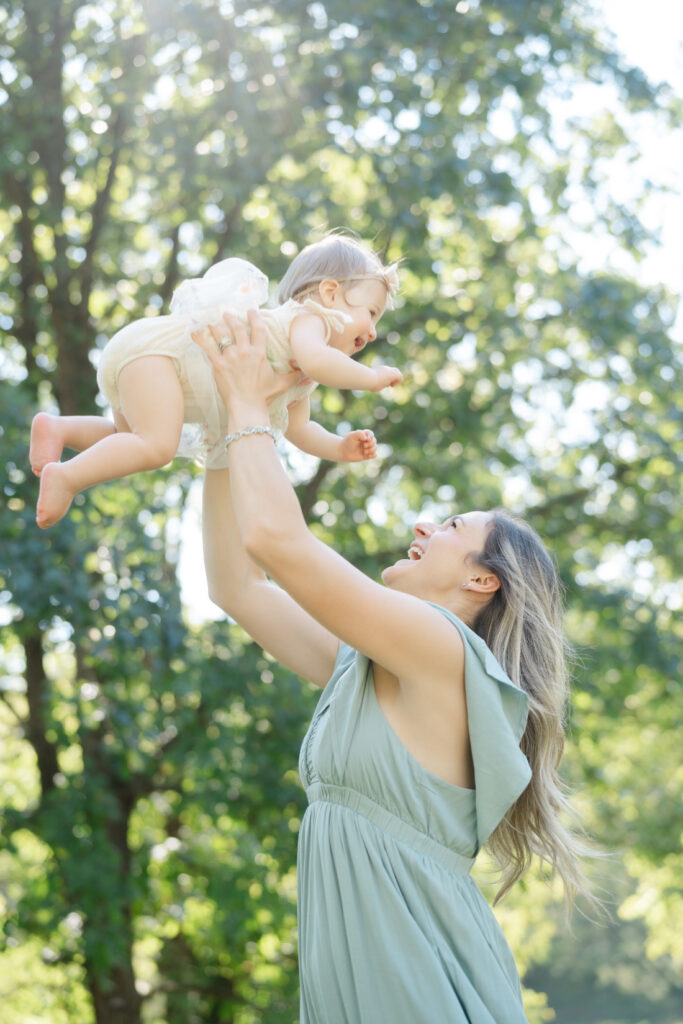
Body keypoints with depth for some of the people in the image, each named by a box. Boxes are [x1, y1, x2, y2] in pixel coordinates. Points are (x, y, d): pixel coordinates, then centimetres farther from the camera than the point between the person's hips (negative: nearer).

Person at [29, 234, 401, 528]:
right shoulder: (309, 319, -10)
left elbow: (298, 427, 26)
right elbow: (315, 359, -32)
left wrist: (341, 448, 10)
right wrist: (371, 377, -19)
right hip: (153, 346, -10)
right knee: (156, 446, -26)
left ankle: (58, 428, 20)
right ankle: (66, 478, -20)